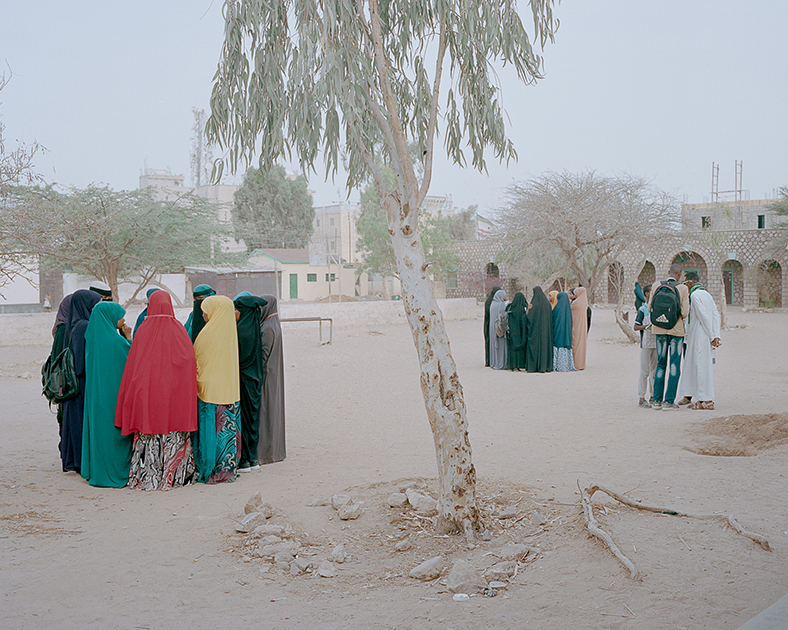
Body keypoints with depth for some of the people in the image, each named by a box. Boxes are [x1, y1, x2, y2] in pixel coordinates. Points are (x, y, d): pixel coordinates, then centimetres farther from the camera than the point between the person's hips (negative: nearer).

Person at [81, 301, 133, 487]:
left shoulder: (93, 338, 5)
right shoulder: (116, 341, -19)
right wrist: (129, 338, -2)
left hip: (95, 393, 8)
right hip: (114, 394, -8)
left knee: (98, 427, 13)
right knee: (116, 431, 1)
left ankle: (96, 471, 19)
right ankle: (115, 474, 7)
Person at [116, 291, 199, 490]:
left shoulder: (143, 331, -4)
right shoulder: (179, 330, -2)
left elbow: (132, 367, -1)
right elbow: (191, 362, -2)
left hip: (147, 392, 0)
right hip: (175, 393, 0)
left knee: (149, 438, 6)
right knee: (173, 436, 7)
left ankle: (147, 478, 9)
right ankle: (175, 476, 11)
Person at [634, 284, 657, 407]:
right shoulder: (642, 310, -6)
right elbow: (635, 326, -7)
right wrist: (645, 326, -22)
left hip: (657, 342, 6)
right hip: (646, 343, -6)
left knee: (655, 370, 10)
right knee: (645, 371, -5)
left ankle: (653, 396, 18)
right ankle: (641, 398, -2)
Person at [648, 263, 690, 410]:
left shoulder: (656, 285, -1)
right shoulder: (683, 289, -9)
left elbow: (650, 309, 1)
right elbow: (684, 313, -10)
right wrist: (687, 300, 8)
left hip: (659, 330, 3)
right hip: (676, 330, -3)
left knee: (661, 364, 12)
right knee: (674, 366, 3)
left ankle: (657, 400, 10)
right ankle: (669, 401, 1)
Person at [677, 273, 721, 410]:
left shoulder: (695, 295, -10)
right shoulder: (707, 294, 17)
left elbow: (704, 316, -17)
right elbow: (716, 315, 10)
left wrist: (712, 337, -15)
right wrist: (716, 336, 3)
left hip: (699, 336, -10)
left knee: (701, 366, -6)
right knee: (705, 366, 12)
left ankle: (707, 400, -6)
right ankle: (702, 399, 15)